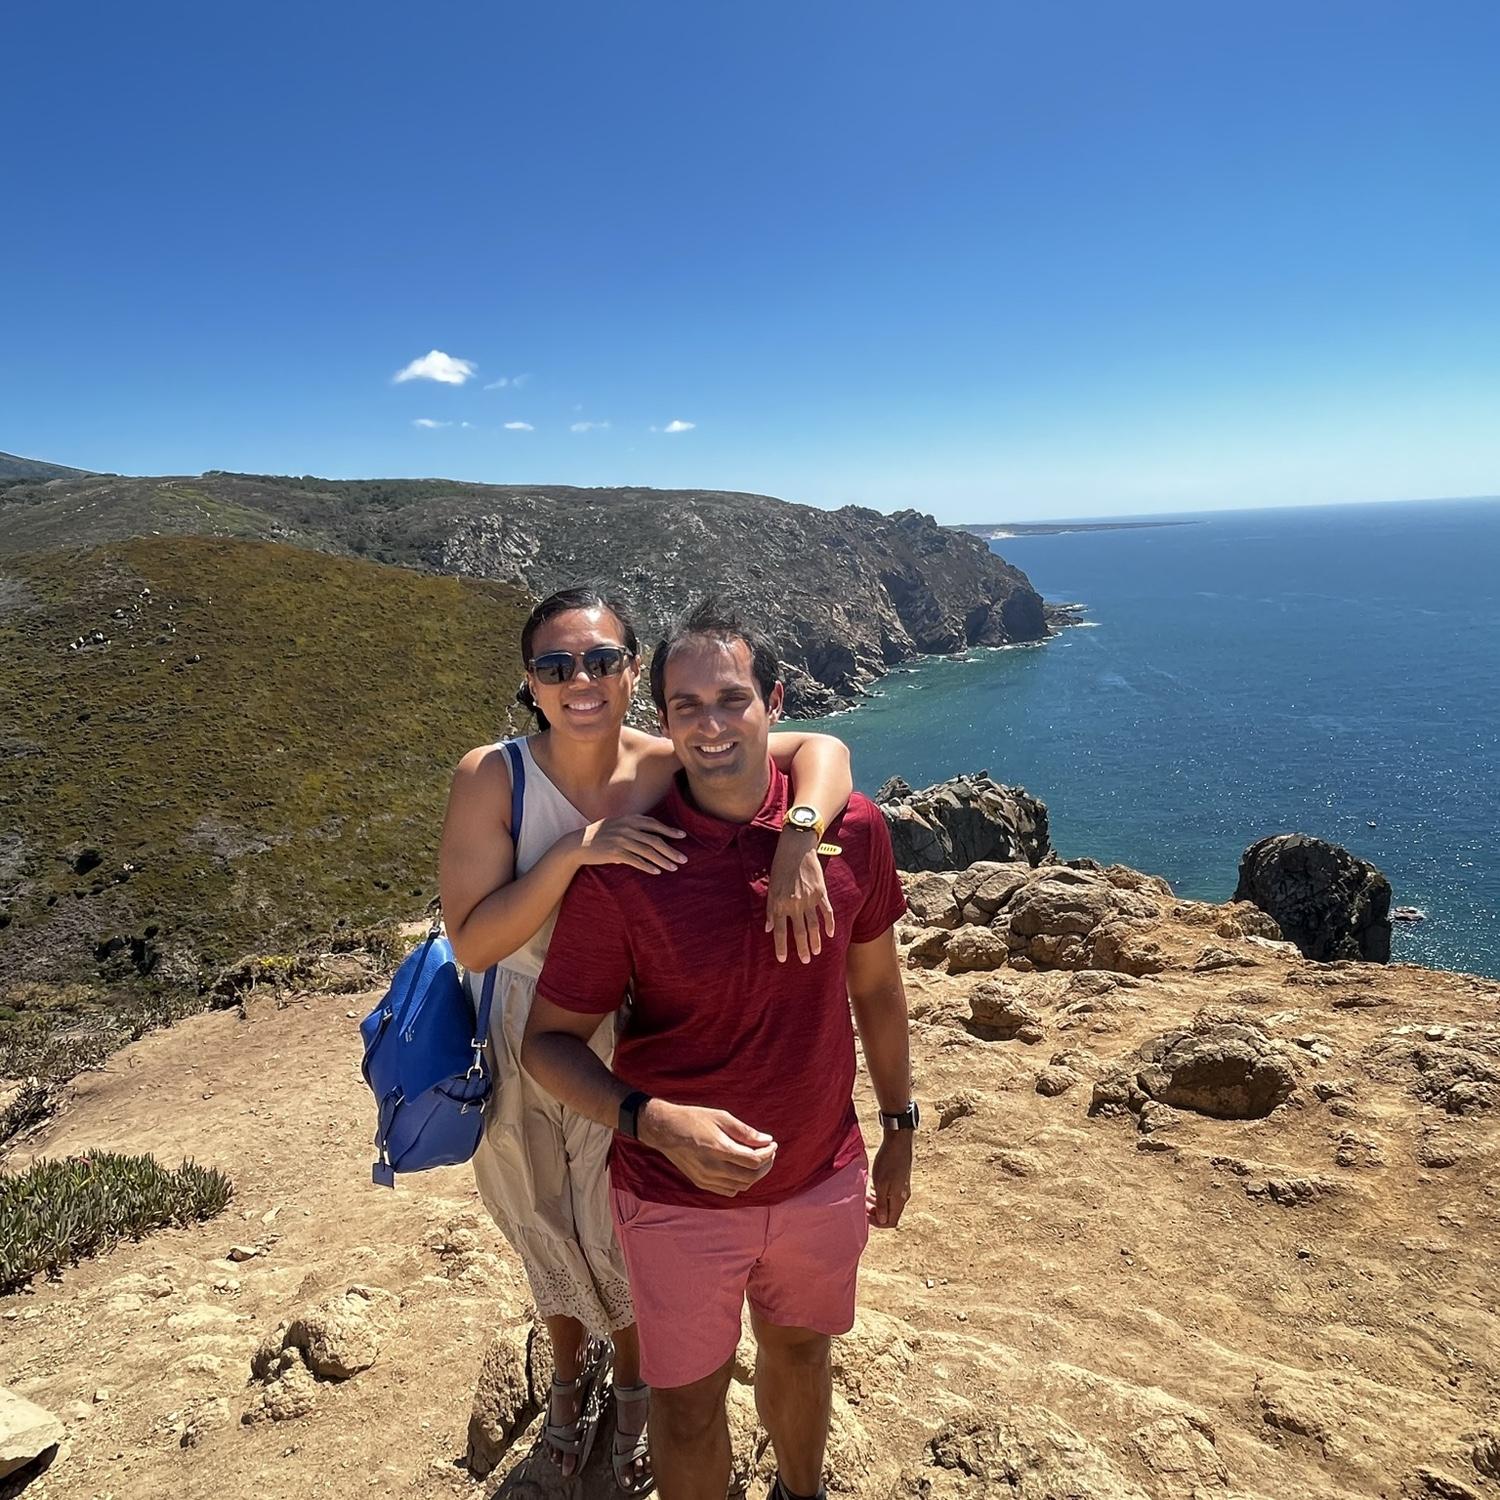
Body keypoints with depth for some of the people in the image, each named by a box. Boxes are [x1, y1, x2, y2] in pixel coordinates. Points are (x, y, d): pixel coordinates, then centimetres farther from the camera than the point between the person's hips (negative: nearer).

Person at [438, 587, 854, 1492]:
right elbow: (472, 942, -25)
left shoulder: (670, 768, -19)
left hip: (642, 1054, 0)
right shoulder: (491, 779, -22)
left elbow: (821, 749, -24)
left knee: (633, 1242, 22)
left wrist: (799, 844, -42)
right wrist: (575, 850, -37)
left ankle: (633, 1385, 55)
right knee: (550, 1237, 25)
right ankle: (572, 1374, 59)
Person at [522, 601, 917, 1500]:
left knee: (799, 1350, 28)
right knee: (689, 1401, 18)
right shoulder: (621, 866, -22)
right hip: (680, 1198, -2)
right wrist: (655, 1121, -30)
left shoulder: (854, 829, -13)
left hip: (823, 1180, 3)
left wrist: (900, 1131, 9)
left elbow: (875, 985, 1)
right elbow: (549, 1040, -13)